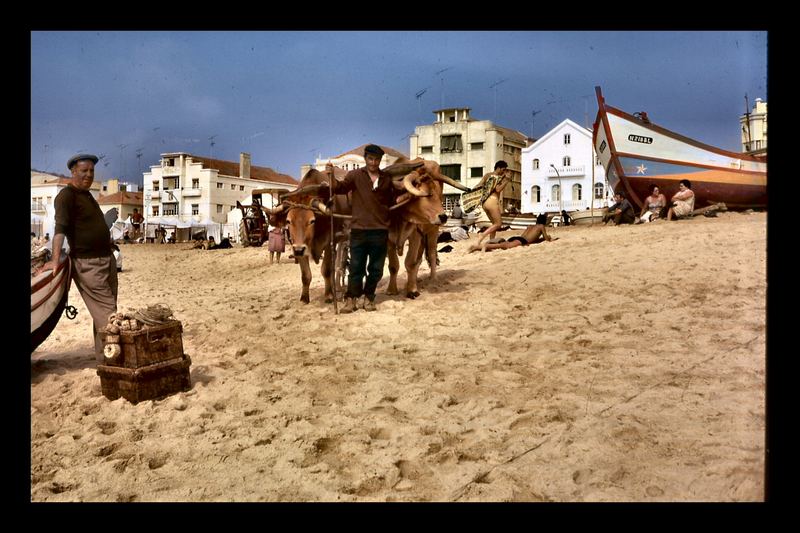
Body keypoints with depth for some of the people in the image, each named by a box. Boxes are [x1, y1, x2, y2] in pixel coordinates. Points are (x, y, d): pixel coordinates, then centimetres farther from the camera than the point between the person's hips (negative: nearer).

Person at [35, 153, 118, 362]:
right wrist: (55, 260, -30)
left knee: (105, 312, 10)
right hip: (87, 264, -9)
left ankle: (104, 356, 16)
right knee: (107, 314, -12)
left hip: (107, 259, 9)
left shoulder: (87, 195, 18)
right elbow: (60, 227, -20)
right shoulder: (66, 195, -8)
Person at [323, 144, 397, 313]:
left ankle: (368, 297, 23)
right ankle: (351, 299, 11)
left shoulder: (387, 179, 10)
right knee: (356, 267, 3)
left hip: (380, 230, 3)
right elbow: (340, 188, -10)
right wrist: (332, 176, -26)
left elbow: (393, 201, 20)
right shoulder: (355, 175, 3)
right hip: (359, 229, -2)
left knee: (376, 269, 9)